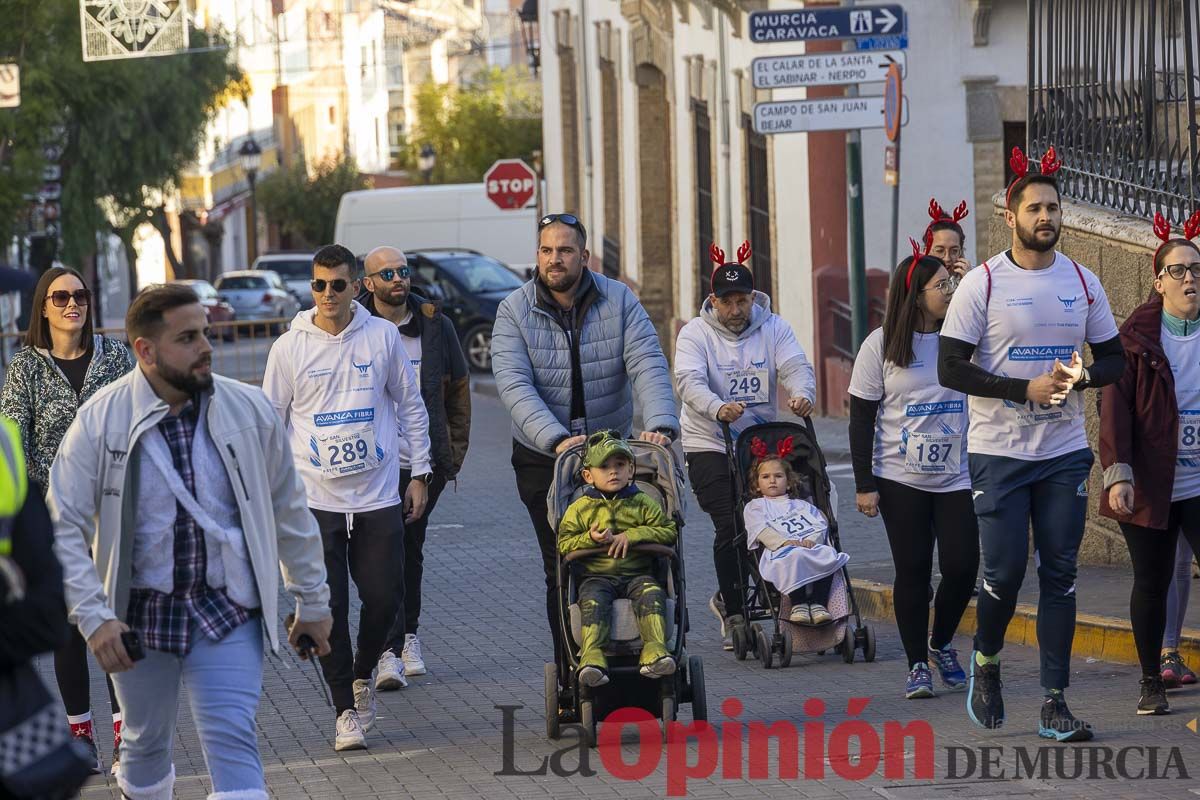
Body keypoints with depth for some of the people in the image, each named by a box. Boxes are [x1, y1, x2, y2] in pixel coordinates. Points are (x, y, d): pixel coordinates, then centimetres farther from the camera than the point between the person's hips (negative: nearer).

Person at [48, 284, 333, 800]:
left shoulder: (248, 411, -3)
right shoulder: (100, 421, -9)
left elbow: (290, 511, 8)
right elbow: (63, 529, -9)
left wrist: (313, 602, 13)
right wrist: (94, 618, -18)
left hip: (228, 612, 0)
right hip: (140, 615, 0)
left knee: (233, 742, -13)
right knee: (145, 743, 15)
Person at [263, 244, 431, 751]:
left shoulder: (383, 337, 1)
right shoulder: (290, 348, -1)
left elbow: (410, 405, 10)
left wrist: (420, 473, 8)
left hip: (378, 496, 1)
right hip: (315, 499, -1)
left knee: (384, 596, -1)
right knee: (327, 607, -3)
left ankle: (363, 674, 27)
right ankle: (345, 710, 7)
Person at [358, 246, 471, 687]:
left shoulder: (434, 324, 6)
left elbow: (458, 388, 13)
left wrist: (455, 450, 9)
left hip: (425, 463, 3)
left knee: (411, 551, 12)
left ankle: (408, 636, 27)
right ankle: (390, 651, -11)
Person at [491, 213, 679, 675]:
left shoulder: (619, 301, -3)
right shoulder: (514, 312, -7)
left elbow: (647, 365, -13)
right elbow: (514, 386, -19)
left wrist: (660, 424, -31)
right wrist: (557, 439, -34)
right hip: (543, 459, -1)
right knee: (562, 568, 0)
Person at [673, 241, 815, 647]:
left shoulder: (773, 328, 3)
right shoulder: (695, 334, -5)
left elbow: (796, 366, -11)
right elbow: (690, 381, -20)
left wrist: (802, 393, -35)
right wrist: (719, 408, -41)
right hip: (710, 446, -3)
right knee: (730, 525, -13)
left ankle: (728, 598, 24)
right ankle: (733, 612, -3)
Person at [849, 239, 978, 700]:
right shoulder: (882, 346, -3)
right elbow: (861, 418, -2)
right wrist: (864, 484, -5)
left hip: (956, 477, 2)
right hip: (901, 478, -2)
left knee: (962, 566, -5)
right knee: (913, 571, 0)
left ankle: (940, 645, 22)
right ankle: (917, 666, 12)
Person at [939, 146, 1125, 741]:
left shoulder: (1083, 283, 7)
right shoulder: (983, 284, -6)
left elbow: (1113, 358, 14)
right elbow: (951, 368, -9)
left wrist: (1083, 375, -10)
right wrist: (1026, 389, -17)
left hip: (1065, 453, 3)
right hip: (998, 453, -3)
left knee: (1059, 575, 1)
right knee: (1005, 571, -5)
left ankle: (1054, 704, 4)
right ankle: (986, 661, 24)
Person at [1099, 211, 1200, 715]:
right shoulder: (1137, 336, -2)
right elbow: (1115, 405, -5)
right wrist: (1118, 474, -14)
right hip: (1148, 485, -1)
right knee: (1152, 583, 7)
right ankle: (1152, 683, 20)